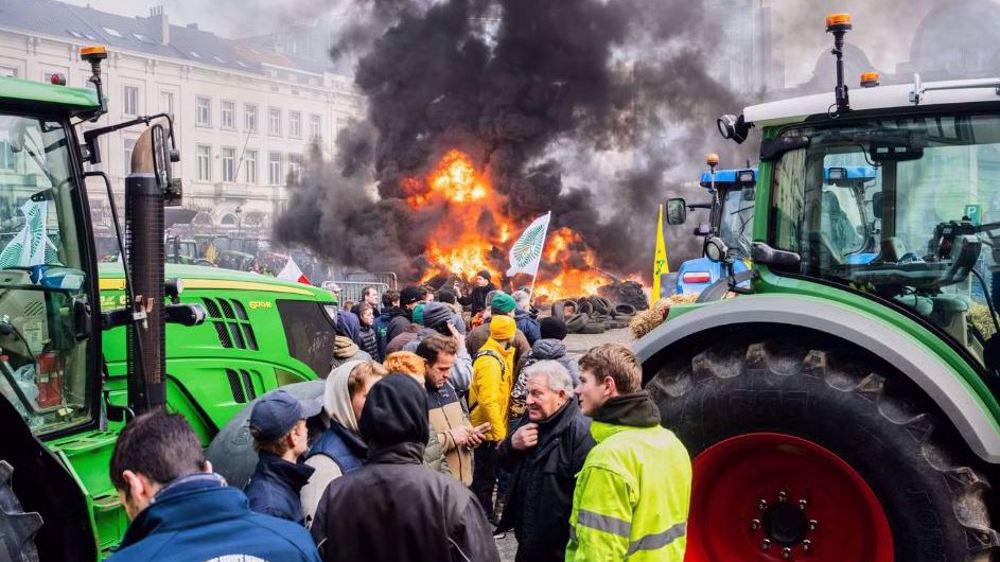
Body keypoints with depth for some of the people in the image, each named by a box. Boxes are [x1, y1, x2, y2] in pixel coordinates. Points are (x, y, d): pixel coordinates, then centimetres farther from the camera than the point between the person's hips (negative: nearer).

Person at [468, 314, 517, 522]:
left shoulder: (499, 355, 8)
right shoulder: (490, 361, -24)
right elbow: (489, 401, -27)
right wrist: (499, 431, -23)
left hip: (493, 428, 10)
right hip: (488, 430, -10)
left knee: (488, 474, 21)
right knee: (484, 476, 2)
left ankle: (486, 515, 34)